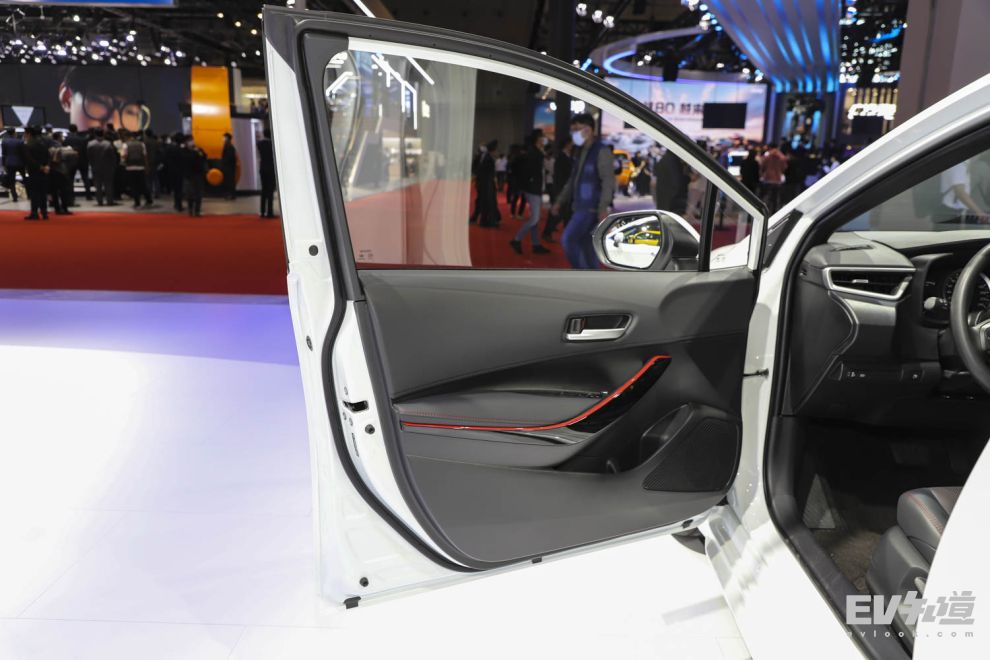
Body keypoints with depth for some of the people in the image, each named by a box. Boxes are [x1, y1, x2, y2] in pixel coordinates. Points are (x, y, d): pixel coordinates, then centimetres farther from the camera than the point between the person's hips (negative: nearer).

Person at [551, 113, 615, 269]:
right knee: (586, 245, 10)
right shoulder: (581, 152, 15)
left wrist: (603, 207, -26)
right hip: (580, 206, 8)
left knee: (568, 239, -12)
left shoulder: (601, 151, -11)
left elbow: (608, 181, -18)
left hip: (591, 208, -8)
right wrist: (560, 201, 21)